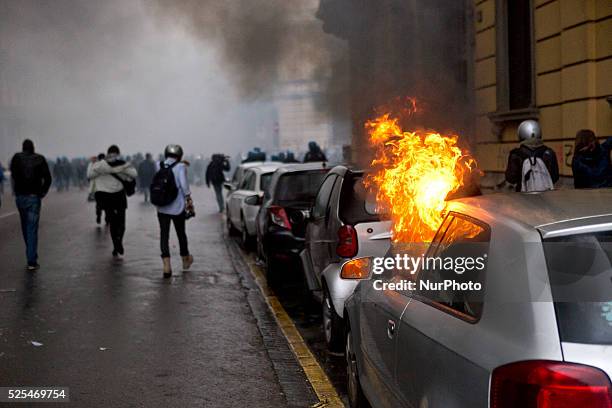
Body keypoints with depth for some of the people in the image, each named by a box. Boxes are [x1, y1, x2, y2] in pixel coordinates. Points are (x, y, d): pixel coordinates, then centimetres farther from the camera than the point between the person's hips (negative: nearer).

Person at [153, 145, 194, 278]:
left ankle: (166, 264, -15)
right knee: (181, 233, 16)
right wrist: (189, 200, -7)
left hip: (162, 208, 2)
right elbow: (184, 184, -18)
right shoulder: (180, 167, -9)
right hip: (177, 207, -2)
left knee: (164, 235, 0)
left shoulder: (158, 166, 1)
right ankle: (185, 259, 34)